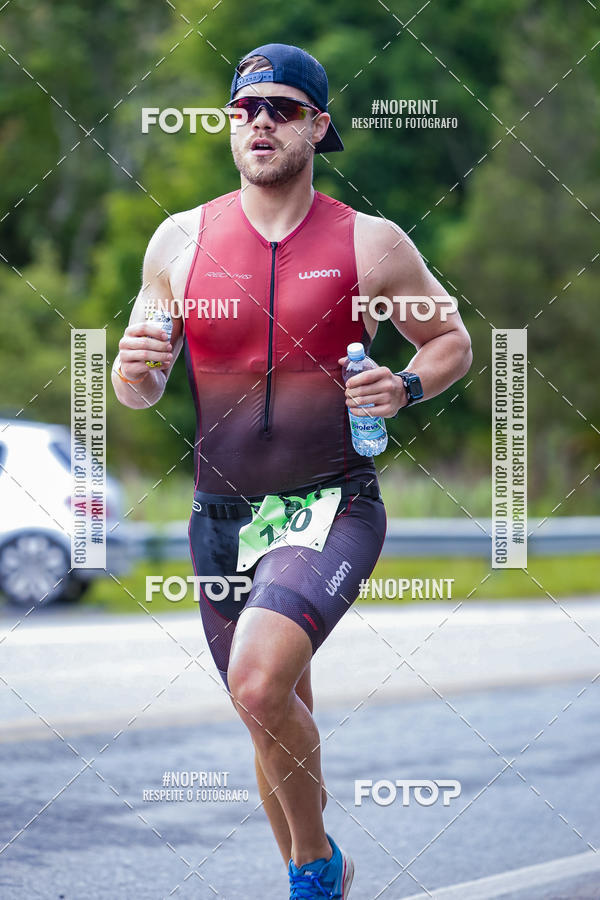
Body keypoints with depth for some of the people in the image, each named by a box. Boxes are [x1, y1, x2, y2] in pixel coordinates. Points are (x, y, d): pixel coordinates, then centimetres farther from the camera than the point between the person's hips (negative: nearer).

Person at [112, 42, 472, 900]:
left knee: (261, 679, -27)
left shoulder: (370, 243, -3)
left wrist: (404, 388, -10)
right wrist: (135, 369, -13)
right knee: (277, 722, 14)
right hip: (222, 518, 4)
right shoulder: (181, 240, 3)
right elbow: (139, 389, 11)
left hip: (331, 508, -4)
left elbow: (451, 341, 11)